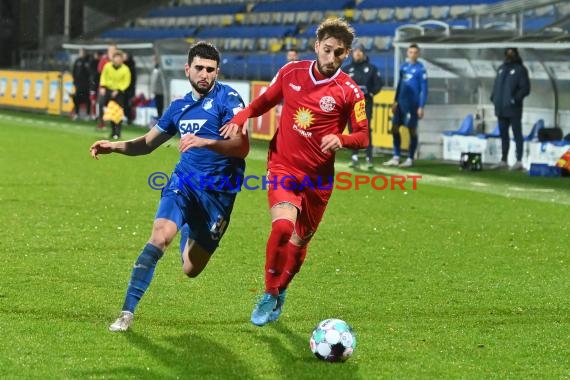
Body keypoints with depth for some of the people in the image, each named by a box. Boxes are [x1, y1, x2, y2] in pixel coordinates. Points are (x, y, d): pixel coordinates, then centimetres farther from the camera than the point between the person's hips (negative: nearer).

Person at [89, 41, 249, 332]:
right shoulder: (180, 106, 10)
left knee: (191, 270, 7)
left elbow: (242, 147, -20)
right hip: (184, 181, 3)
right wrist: (115, 146, 5)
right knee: (159, 236, -26)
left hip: (219, 191, -3)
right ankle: (127, 312, -23)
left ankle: (190, 236, 46)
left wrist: (205, 142, -35)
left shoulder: (228, 99, -9)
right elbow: (148, 143, 22)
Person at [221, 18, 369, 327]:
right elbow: (265, 101, 16)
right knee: (283, 225, -25)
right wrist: (241, 117, -2)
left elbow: (362, 137, -5)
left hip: (318, 177, 0)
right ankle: (270, 294, -7)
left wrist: (340, 139, -26)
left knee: (299, 241, 10)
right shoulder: (291, 72, -1)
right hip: (283, 165, 0)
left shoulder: (349, 92, -8)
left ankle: (279, 291, 39)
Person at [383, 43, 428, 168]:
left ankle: (410, 159, 9)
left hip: (412, 105, -6)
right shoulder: (403, 67, 10)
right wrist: (395, 101, 15)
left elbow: (424, 89, -9)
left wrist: (421, 107, -14)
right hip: (401, 103, 6)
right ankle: (396, 158, 13)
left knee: (412, 130, 1)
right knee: (395, 128, 6)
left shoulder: (420, 69, -9)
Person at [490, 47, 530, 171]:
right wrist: (494, 98, 7)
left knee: (517, 134, -6)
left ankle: (519, 161, -7)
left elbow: (525, 88, -9)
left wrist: (515, 99, -18)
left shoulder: (520, 69, -4)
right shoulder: (501, 68, 17)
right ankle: (503, 161, 19)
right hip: (501, 108, 7)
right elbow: (496, 85, 22)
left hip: (513, 108, -7)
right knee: (503, 134, 12)